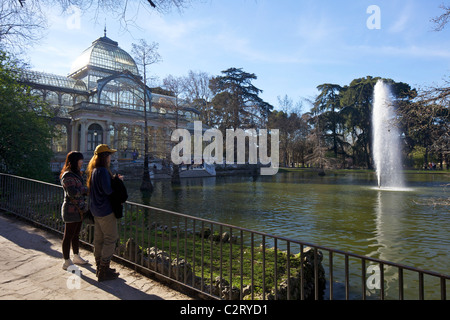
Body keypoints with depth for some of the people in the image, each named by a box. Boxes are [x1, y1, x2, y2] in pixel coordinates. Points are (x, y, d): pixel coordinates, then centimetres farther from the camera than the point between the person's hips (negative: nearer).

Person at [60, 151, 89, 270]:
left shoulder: (76, 174, 13)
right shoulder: (67, 176, -18)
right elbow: (72, 192, -28)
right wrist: (86, 189, -16)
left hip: (78, 209, 9)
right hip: (71, 210, -9)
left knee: (76, 234, 19)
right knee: (68, 236, 2)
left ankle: (76, 257, 33)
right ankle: (67, 262, 13)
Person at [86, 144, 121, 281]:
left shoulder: (93, 171, 10)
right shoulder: (103, 171, -20)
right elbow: (108, 190, -23)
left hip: (96, 210, 10)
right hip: (106, 210, -10)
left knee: (99, 238, 16)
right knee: (111, 238, -1)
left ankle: (100, 267, 28)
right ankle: (103, 271, 5)